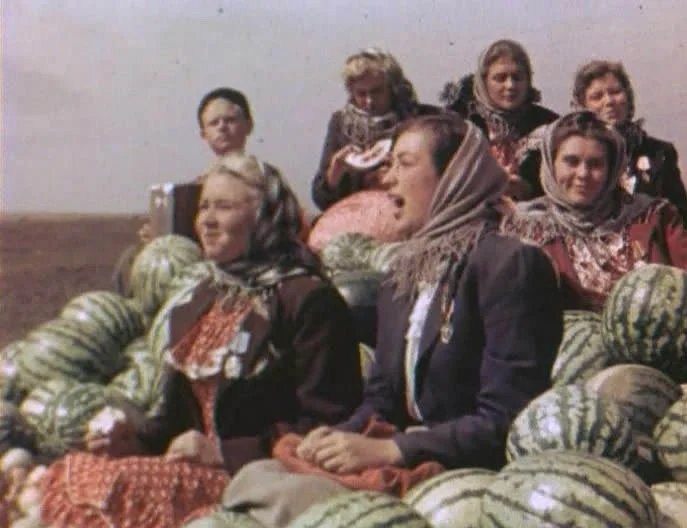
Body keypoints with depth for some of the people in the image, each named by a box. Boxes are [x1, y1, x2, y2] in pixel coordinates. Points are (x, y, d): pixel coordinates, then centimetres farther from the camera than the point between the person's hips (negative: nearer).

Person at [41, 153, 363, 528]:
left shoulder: (309, 301, -7)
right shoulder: (196, 305, 18)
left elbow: (326, 426, -12)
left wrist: (224, 453, -14)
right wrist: (136, 435, 1)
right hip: (198, 472, 7)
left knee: (106, 486, -25)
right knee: (67, 476, -18)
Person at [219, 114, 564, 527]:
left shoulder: (510, 264, -9)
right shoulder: (405, 274, 18)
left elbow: (506, 423, -15)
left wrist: (386, 450, -18)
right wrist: (340, 436, -4)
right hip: (409, 466, 8)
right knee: (257, 477, -15)